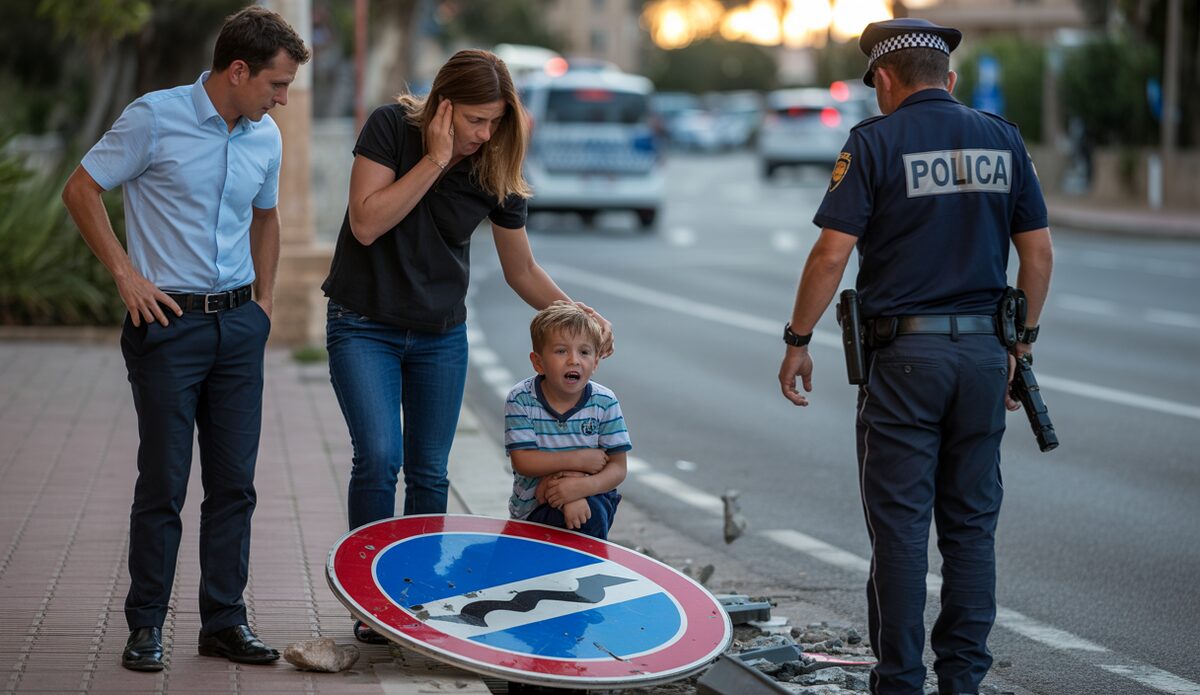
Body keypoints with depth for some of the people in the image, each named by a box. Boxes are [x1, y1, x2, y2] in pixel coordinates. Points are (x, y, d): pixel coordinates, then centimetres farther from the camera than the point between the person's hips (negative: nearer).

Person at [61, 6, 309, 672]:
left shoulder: (266, 137, 8)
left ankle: (225, 620, 15)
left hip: (238, 324, 5)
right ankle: (145, 625, 10)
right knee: (163, 481, -1)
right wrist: (126, 276, -9)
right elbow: (81, 190, -5)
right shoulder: (156, 117, -10)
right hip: (170, 319, -5)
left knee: (234, 480, 6)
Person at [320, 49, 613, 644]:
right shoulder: (391, 128, -13)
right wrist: (436, 159, -24)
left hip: (441, 334, 3)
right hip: (364, 326, -3)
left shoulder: (497, 173, -5)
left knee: (429, 473, 6)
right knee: (379, 458, -16)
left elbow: (522, 271, 6)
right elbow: (367, 224, -23)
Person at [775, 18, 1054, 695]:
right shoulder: (1003, 139, 7)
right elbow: (1039, 253, 8)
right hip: (982, 350, 4)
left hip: (904, 352, -4)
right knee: (972, 524, 10)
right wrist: (1019, 343, 17)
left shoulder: (877, 141, -6)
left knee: (901, 526, 1)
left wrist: (797, 341, -1)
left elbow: (832, 254, -11)